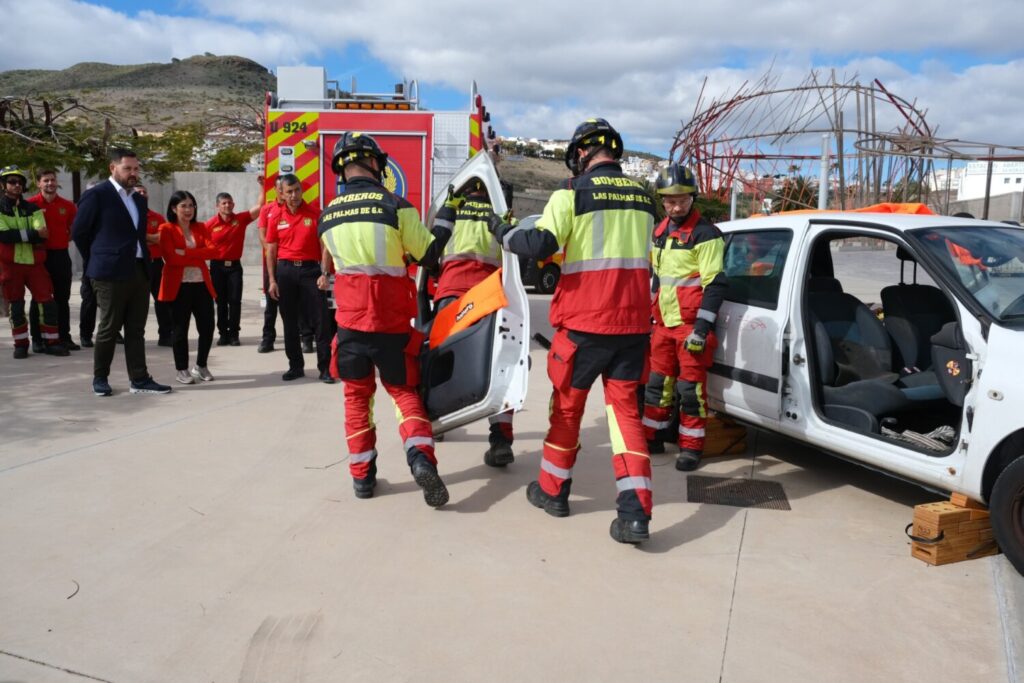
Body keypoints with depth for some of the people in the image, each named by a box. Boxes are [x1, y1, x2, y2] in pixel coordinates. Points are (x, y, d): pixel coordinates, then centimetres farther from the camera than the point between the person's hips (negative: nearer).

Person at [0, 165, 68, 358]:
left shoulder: (32, 208, 11)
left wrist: (17, 235, -17)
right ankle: (20, 345, 14)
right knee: (16, 306, 5)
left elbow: (43, 236, -5)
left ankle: (51, 342, 9)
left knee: (48, 303, -1)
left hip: (34, 262, 2)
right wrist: (33, 234, -16)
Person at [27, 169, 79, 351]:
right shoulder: (30, 204, -4)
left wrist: (66, 239, 2)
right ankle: (37, 339, 9)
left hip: (61, 255, 3)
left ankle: (64, 336, 16)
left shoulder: (67, 205, 5)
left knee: (63, 298, 8)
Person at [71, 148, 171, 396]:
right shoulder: (96, 195, -6)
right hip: (111, 273, -6)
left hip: (140, 271, 6)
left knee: (136, 330, 7)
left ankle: (139, 379, 11)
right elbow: (78, 232, -2)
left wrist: (145, 260, 12)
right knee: (108, 328, 2)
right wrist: (97, 262, 6)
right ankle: (100, 378, 17)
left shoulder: (139, 199, 15)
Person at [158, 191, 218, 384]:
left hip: (201, 284, 4)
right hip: (179, 286, -4)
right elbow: (171, 257, -14)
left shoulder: (200, 228, 12)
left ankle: (201, 366, 22)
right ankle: (181, 370, 15)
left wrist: (186, 253, -15)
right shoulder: (166, 229, -2)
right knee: (180, 329, 4)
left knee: (207, 327, 4)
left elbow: (212, 249, -4)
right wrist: (199, 256, -11)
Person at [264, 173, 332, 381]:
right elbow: (271, 251, 7)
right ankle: (295, 366, 19)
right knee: (290, 321, 8)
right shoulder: (276, 217, 4)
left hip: (310, 269, -2)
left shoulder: (315, 214, -1)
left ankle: (325, 367, 3)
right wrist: (272, 280, 1)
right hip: (285, 270, 2)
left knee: (319, 319, -3)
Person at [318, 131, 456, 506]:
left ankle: (362, 475, 18)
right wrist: (446, 216, 6)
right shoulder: (395, 206, -10)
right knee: (404, 391, 10)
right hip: (392, 321, -2)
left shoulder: (327, 215, 4)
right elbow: (428, 254, -7)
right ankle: (420, 457, -12)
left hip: (350, 320, 3)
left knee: (356, 395, 16)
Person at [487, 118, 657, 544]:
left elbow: (540, 245, -17)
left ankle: (553, 491, 28)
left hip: (585, 321, -4)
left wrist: (503, 231, 0)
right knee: (624, 406, 6)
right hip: (632, 322, 4)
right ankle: (635, 512, -3)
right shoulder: (642, 197, 11)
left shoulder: (573, 192, -8)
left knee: (567, 405, 12)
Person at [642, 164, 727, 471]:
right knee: (657, 381, 13)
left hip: (691, 324, -7)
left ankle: (691, 447, 9)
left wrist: (702, 328, -21)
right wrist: (651, 315, 21)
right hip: (664, 322, 7)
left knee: (690, 386, -2)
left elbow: (715, 285, -16)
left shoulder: (706, 234, -12)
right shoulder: (661, 231, 12)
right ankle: (651, 436, 25)